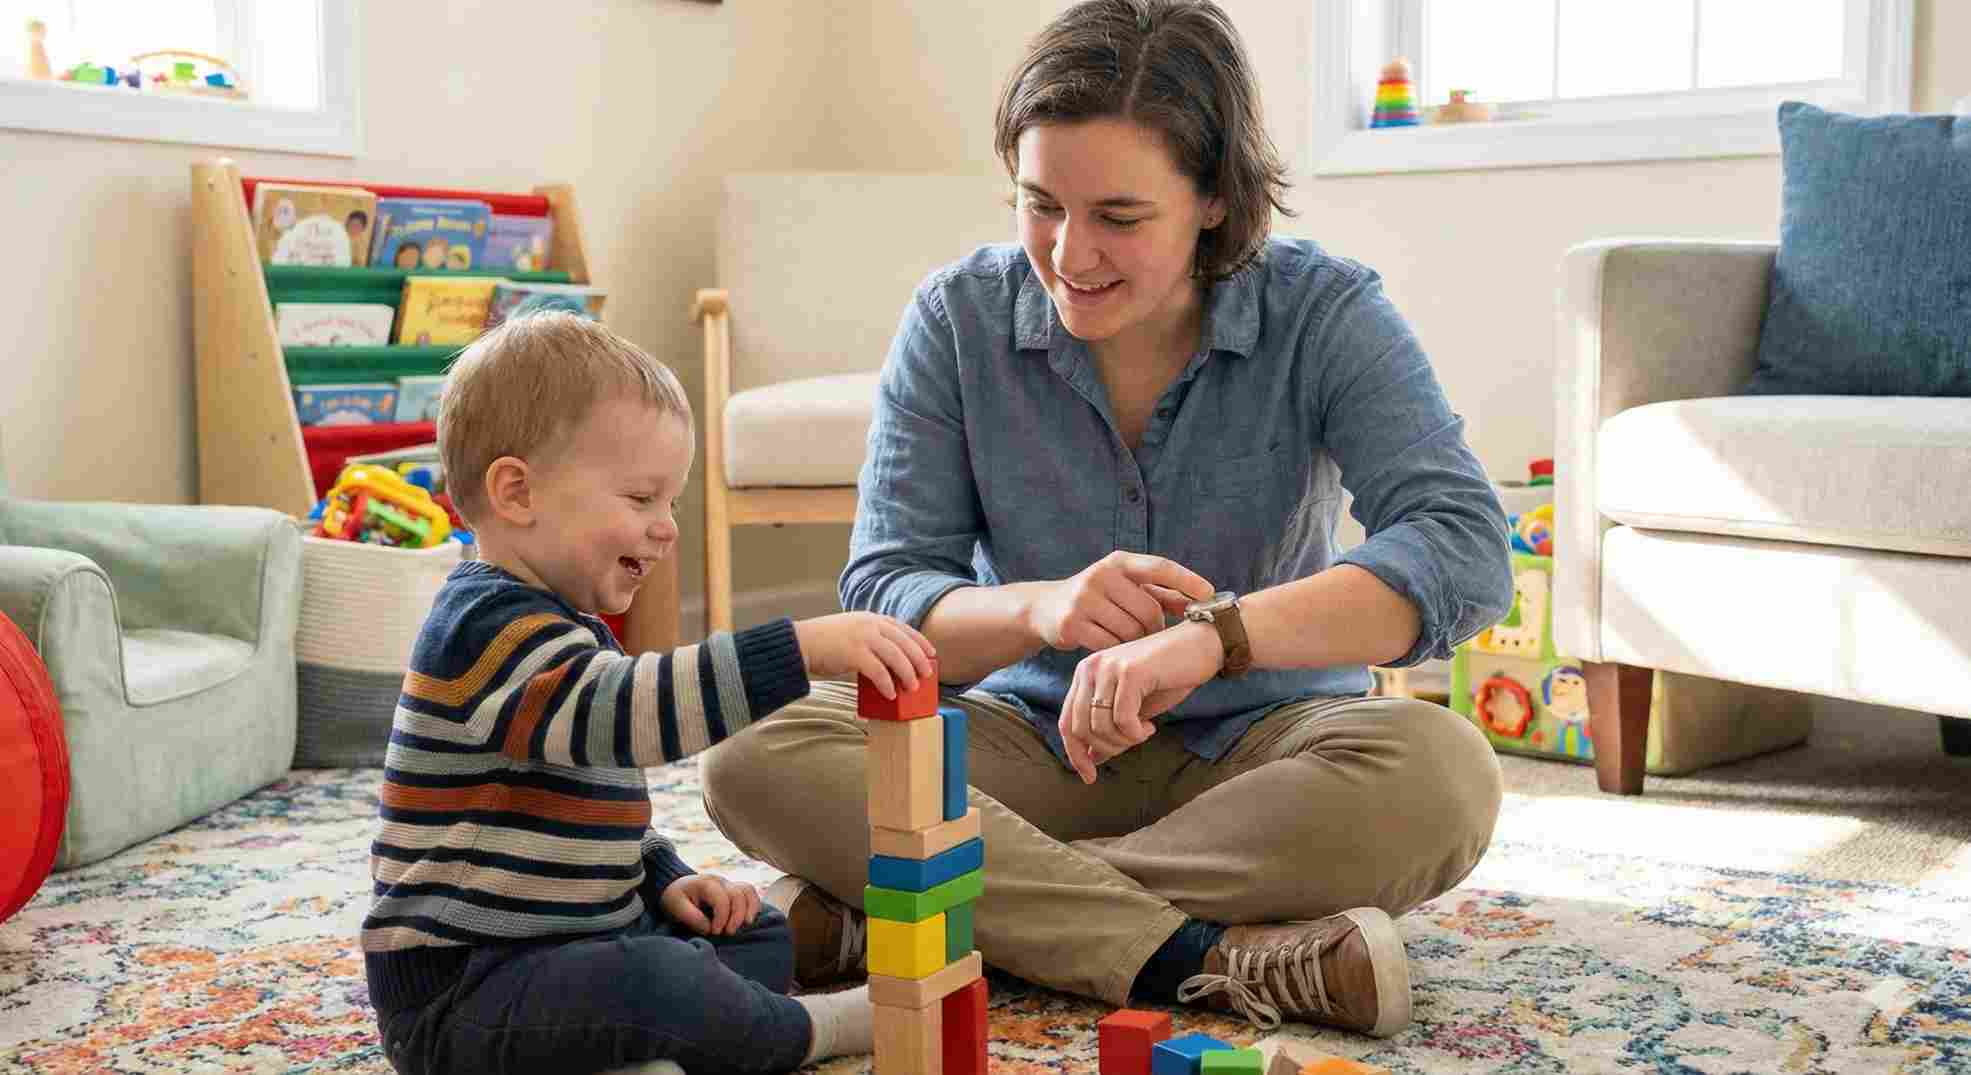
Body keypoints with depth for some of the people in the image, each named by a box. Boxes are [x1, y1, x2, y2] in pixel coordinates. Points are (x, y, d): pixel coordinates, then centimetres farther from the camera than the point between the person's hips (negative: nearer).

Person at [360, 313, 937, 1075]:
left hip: (568, 948, 10)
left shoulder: (566, 627, 16)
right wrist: (809, 647, -44)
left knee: (765, 940, 15)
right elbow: (621, 712, -38)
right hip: (461, 990, -10)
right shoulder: (491, 627, -19)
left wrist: (666, 879, 8)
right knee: (670, 984, -33)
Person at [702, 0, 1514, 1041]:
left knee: (1444, 775, -34)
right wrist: (1038, 609, -32)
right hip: (1033, 741, 1)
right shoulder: (958, 318, -6)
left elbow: (1463, 549, -25)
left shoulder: (1325, 312, -11)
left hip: (1255, 747, 0)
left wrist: (1215, 632, -41)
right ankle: (1205, 958, -33)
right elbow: (879, 598, -9)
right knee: (757, 756, -24)